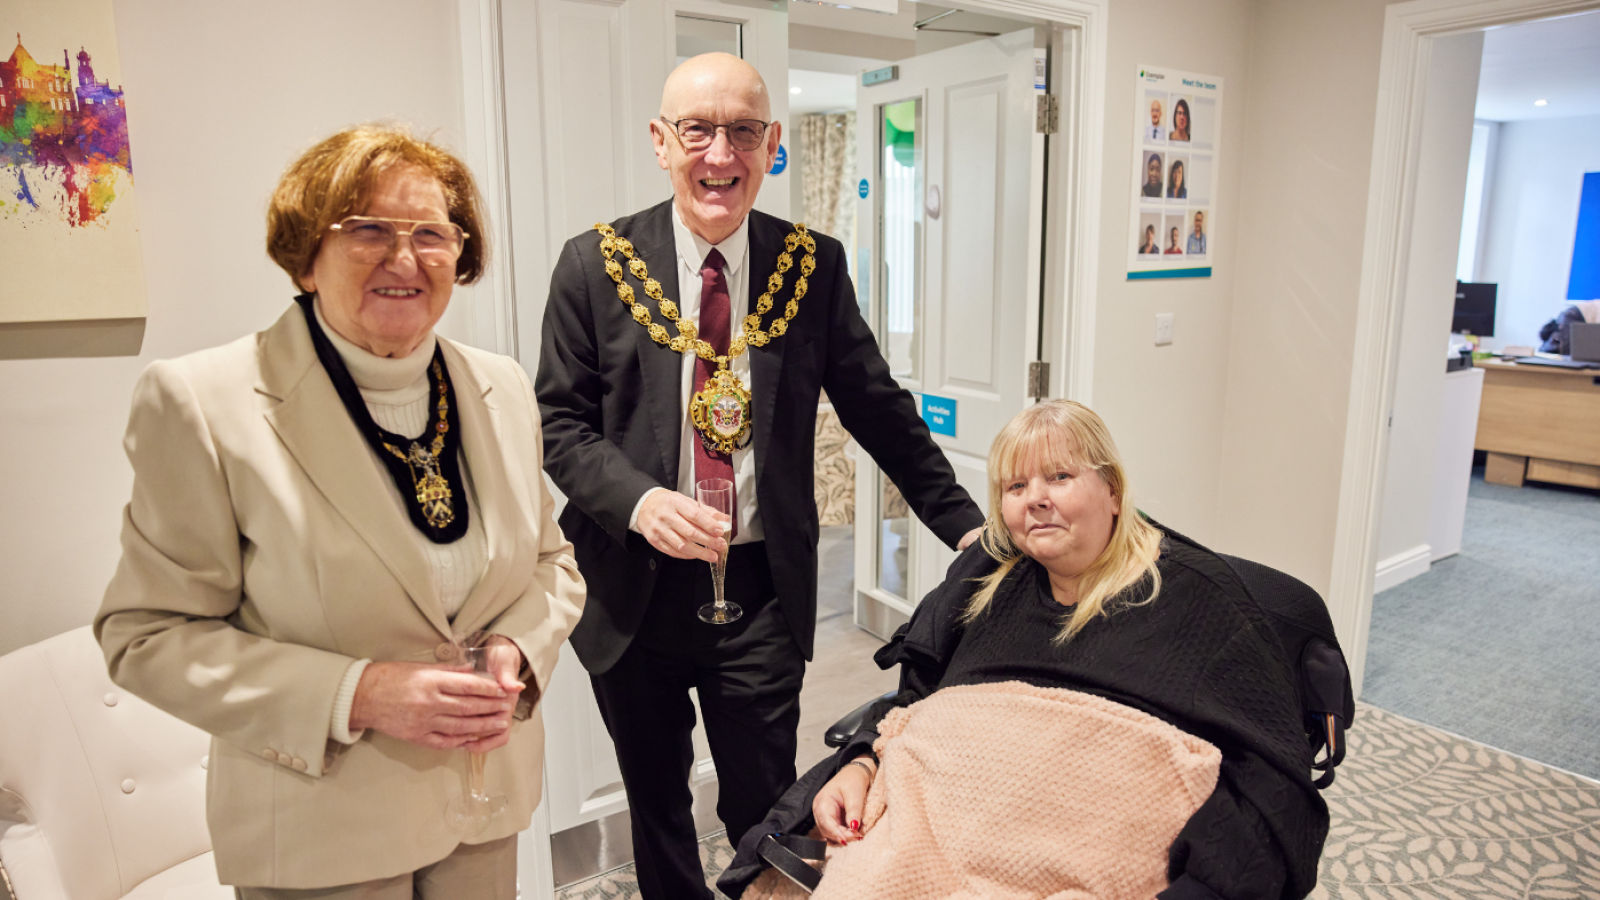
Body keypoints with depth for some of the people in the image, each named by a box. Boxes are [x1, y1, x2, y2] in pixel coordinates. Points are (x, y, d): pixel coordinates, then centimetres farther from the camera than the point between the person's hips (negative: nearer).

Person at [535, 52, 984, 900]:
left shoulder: (815, 267, -2)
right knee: (655, 802, 20)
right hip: (634, 584, 1)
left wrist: (965, 525, 3)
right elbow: (559, 423, -3)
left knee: (764, 811, 9)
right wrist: (638, 501, -21)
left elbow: (880, 410, 5)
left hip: (762, 586, 0)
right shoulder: (595, 264, -4)